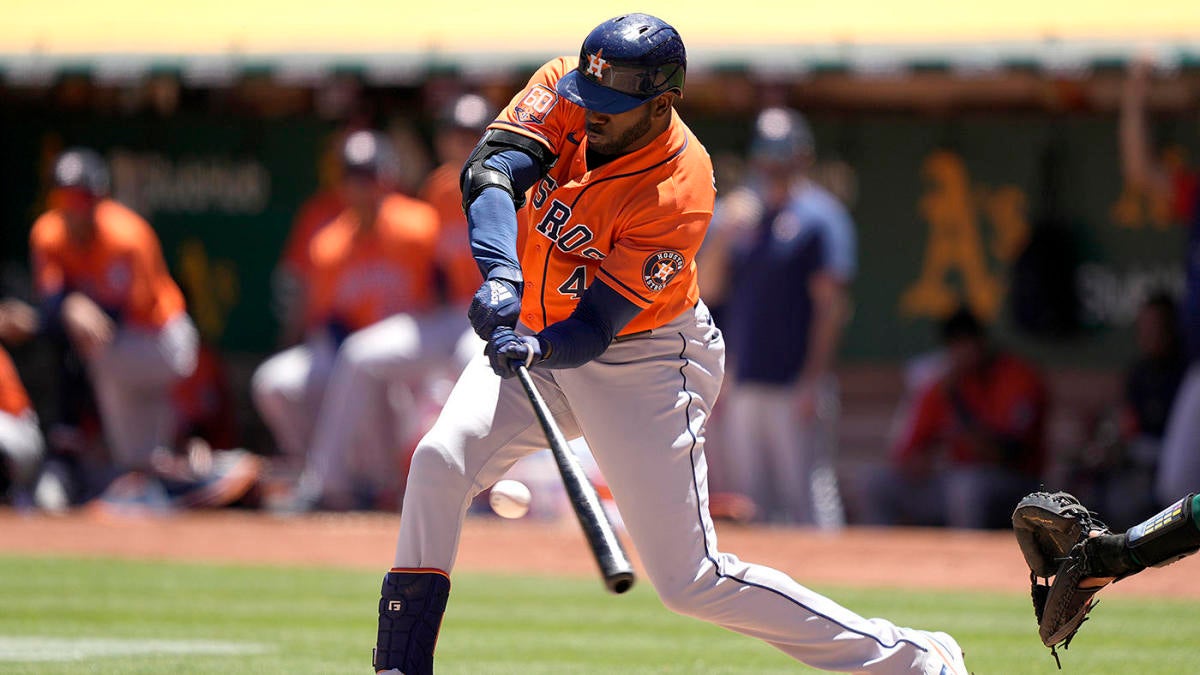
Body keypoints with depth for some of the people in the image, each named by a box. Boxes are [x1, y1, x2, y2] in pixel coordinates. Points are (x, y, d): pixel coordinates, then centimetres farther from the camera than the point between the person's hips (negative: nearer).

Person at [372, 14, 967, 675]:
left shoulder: (678, 194, -28)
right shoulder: (565, 93, -14)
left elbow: (594, 330, -28)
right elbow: (489, 170, -28)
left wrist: (535, 348, -48)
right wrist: (499, 275, -44)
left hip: (643, 361, -6)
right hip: (537, 335, 6)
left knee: (690, 580, -9)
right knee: (440, 459, -18)